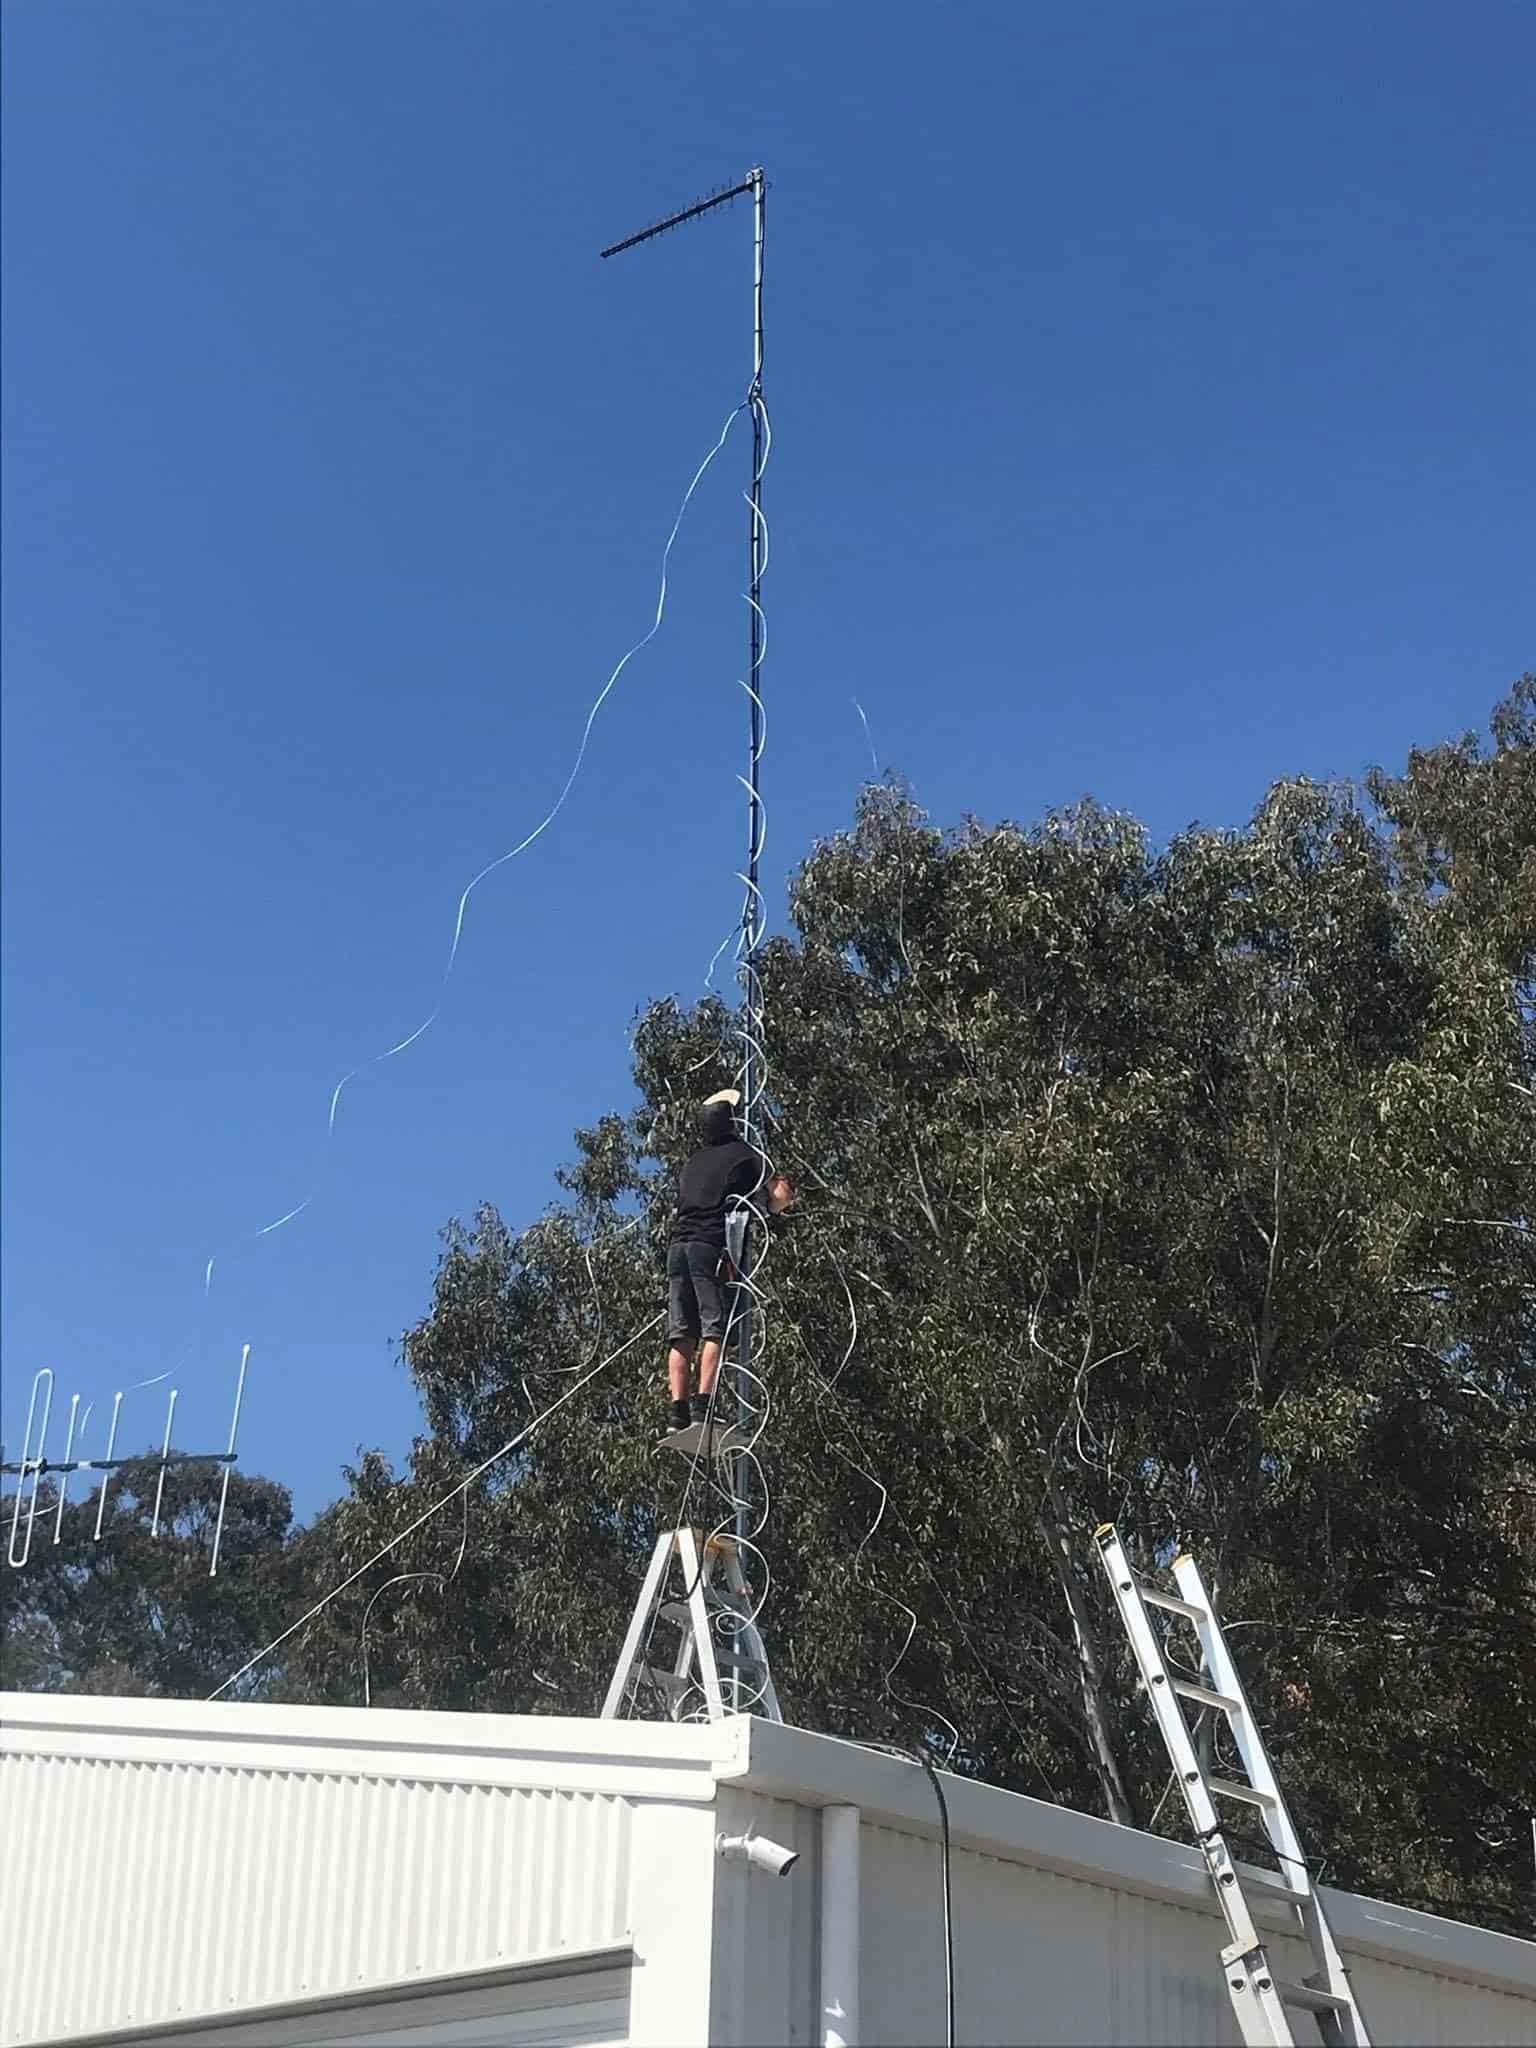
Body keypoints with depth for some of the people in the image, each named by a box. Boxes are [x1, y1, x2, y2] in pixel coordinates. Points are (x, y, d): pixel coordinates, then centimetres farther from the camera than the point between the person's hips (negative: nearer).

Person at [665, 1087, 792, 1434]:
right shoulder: (744, 1154, 6)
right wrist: (766, 1204, 25)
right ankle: (702, 1408, -22)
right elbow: (783, 1194, 2)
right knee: (715, 1328, -10)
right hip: (712, 1246, -6)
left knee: (681, 1334, 1)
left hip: (678, 1246, 6)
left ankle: (678, 1412, -9)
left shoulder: (694, 1161, 24)